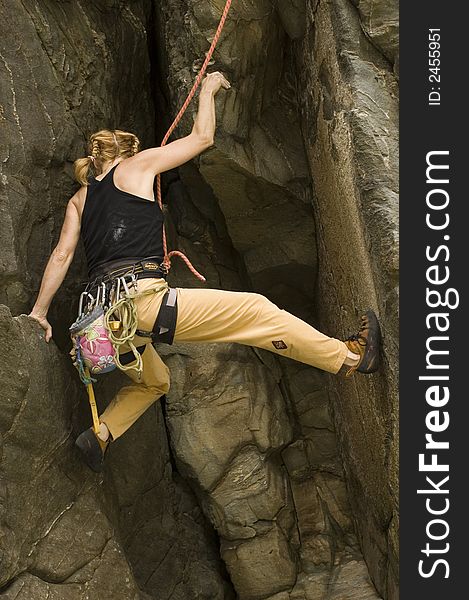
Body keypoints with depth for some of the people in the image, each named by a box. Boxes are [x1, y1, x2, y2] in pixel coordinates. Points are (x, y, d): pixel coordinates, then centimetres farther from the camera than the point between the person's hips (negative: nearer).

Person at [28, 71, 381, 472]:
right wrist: (208, 91, 32)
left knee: (154, 381, 32)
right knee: (254, 310, -2)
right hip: (140, 295, -7)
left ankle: (100, 434, 14)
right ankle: (350, 357, 1)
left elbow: (62, 254, 15)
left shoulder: (80, 198, 23)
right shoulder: (137, 165, 9)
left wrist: (40, 310, 18)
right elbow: (202, 137, 16)